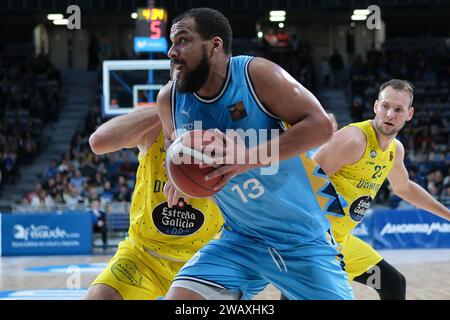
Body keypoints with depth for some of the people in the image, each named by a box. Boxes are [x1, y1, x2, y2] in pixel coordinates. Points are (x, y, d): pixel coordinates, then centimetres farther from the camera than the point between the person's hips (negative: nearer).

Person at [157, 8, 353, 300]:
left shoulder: (256, 74, -17)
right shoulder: (170, 100, -2)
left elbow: (320, 125, -22)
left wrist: (249, 157, -31)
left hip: (305, 238, -3)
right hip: (240, 240, 3)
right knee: (179, 297, -15)